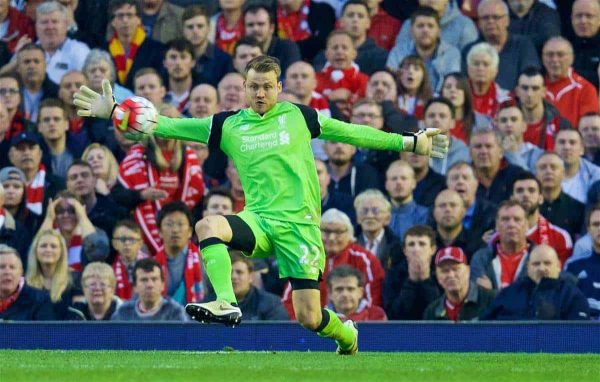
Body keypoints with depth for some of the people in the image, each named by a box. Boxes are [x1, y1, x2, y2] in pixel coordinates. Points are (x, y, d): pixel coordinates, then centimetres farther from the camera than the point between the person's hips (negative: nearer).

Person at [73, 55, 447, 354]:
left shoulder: (298, 116, 5)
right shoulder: (228, 125, 8)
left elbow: (351, 133, 11)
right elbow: (170, 126, 7)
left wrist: (410, 142, 12)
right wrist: (114, 111, 1)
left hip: (300, 223, -2)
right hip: (259, 219, 2)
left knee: (310, 318, -8)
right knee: (208, 225, -30)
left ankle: (347, 336, 27)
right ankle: (226, 304, -39)